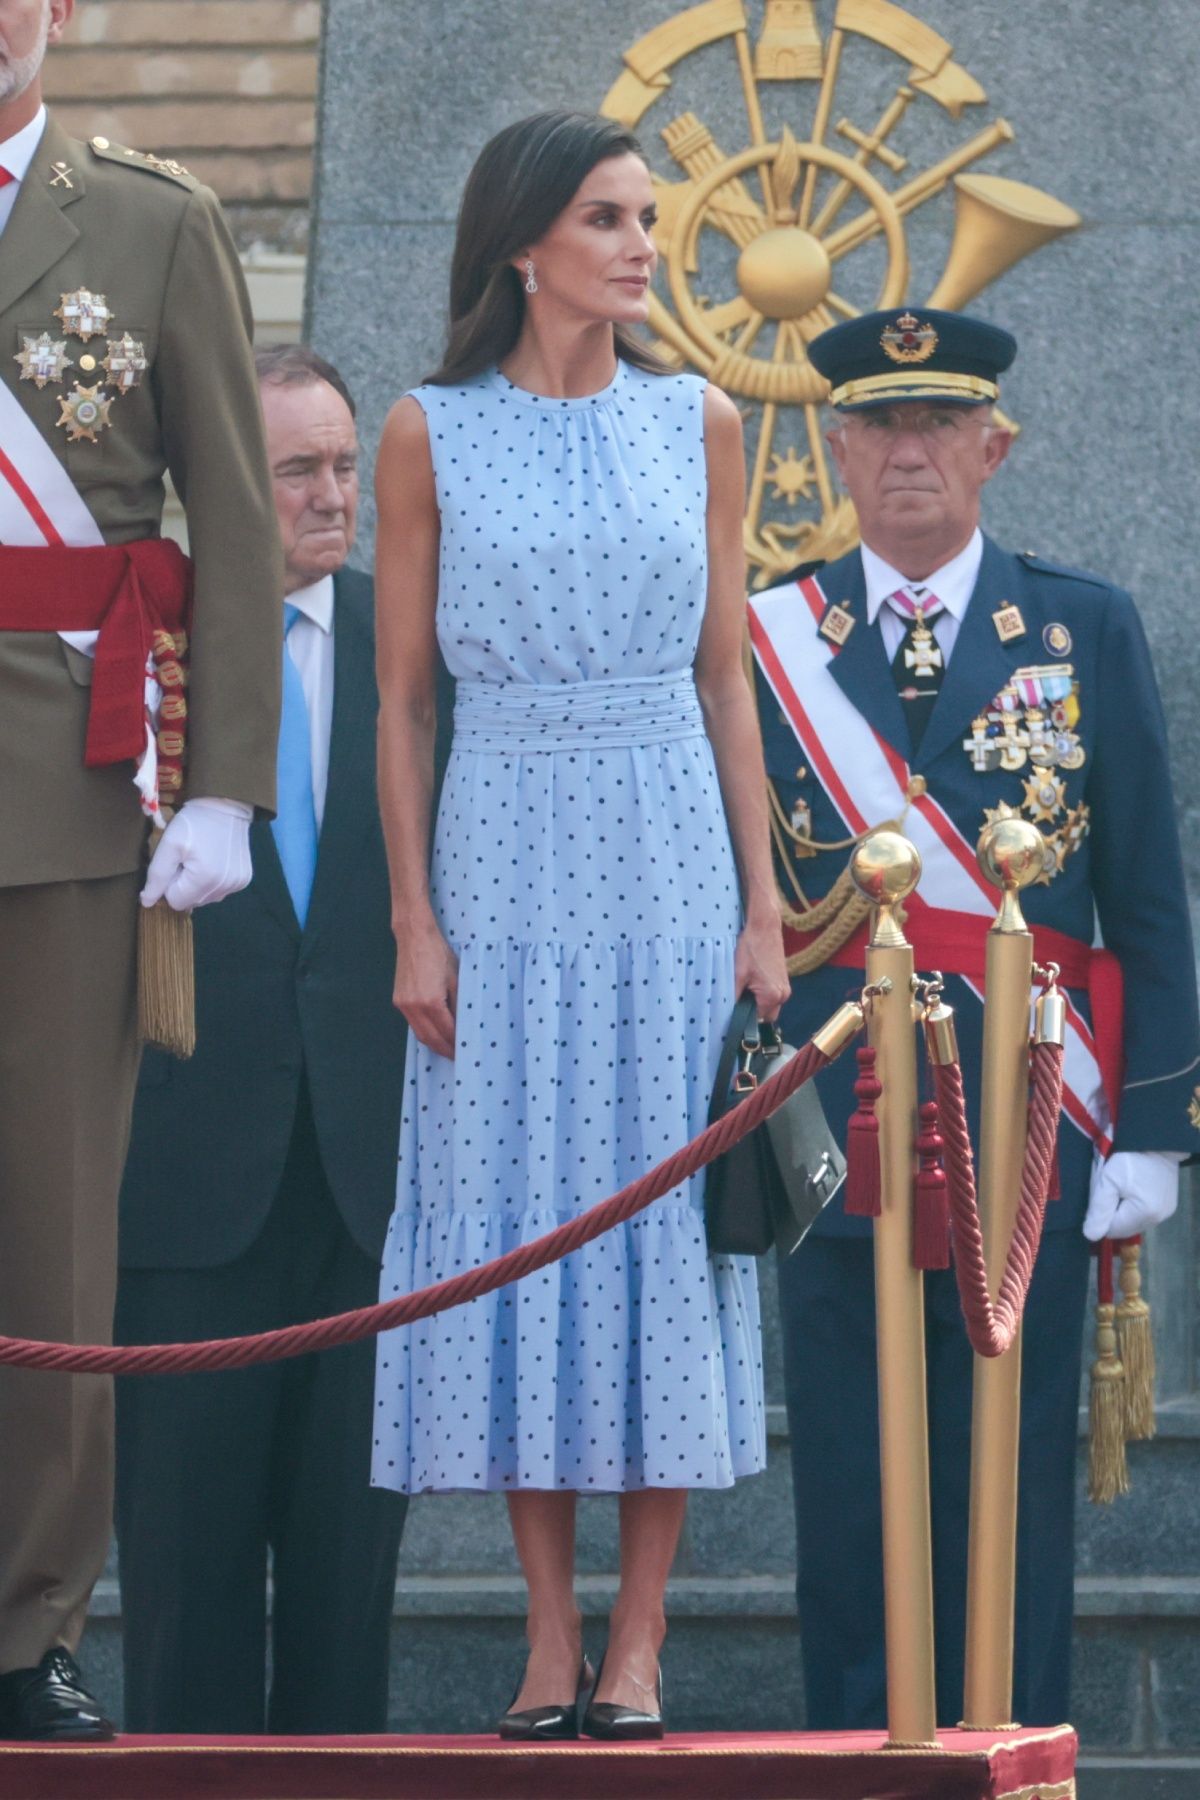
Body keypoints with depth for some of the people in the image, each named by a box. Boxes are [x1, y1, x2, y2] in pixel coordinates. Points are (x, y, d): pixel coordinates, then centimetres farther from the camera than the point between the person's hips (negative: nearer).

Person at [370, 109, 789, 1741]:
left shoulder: (698, 426, 7)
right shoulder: (432, 435, 2)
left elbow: (726, 680, 7)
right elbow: (402, 697, 3)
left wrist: (763, 911, 1)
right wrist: (415, 921, -4)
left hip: (670, 867, 1)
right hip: (505, 860, -1)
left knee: (665, 1224, -2)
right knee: (513, 1224, -1)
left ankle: (638, 1648, 0)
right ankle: (551, 1642, 4)